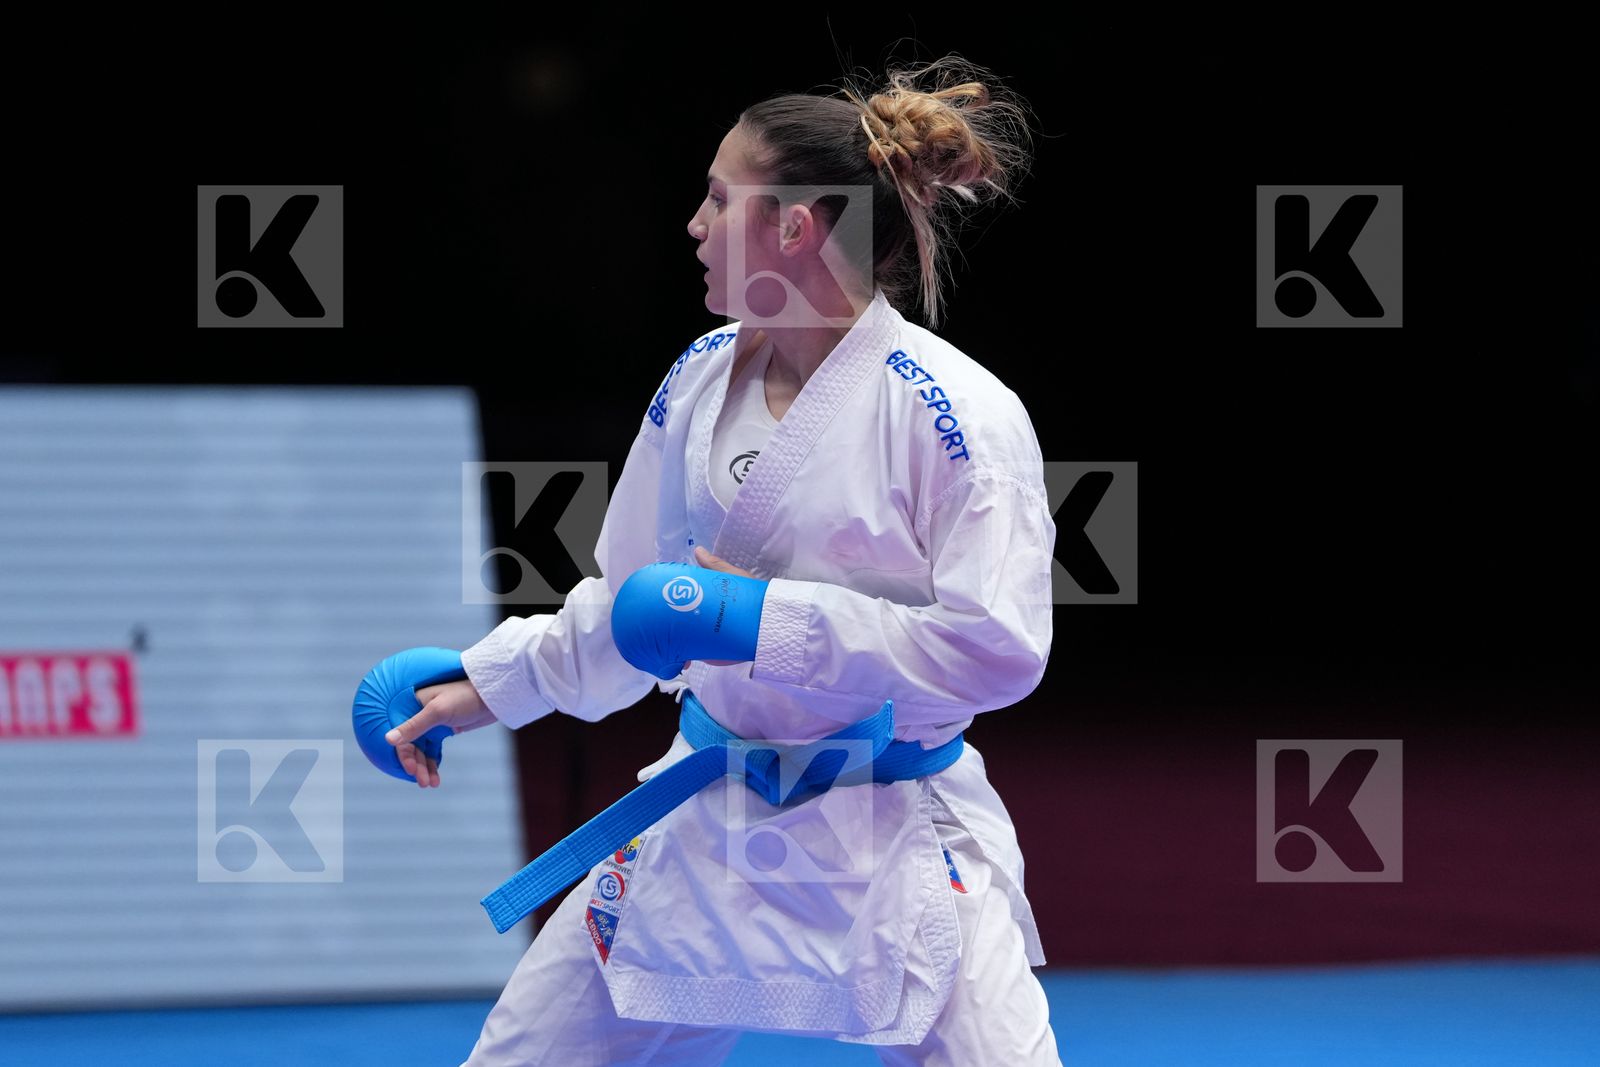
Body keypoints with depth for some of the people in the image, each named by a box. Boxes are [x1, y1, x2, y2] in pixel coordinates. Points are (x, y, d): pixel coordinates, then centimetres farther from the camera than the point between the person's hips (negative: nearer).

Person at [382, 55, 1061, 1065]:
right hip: (709, 824, 6)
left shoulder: (956, 413, -17)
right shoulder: (697, 385, 4)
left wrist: (768, 620, -22)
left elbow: (999, 648, -21)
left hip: (892, 844, -6)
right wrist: (490, 684, 14)